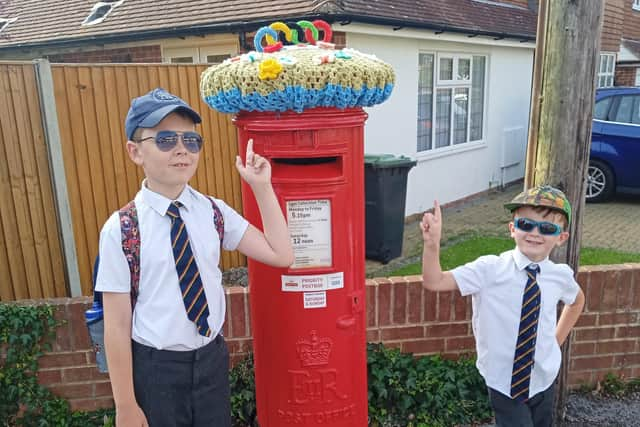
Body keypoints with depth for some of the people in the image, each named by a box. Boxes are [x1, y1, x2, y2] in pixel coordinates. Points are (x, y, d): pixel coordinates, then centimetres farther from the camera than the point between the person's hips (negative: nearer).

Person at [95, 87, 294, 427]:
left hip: (212, 359, 4)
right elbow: (117, 326, -12)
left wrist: (261, 186, -13)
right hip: (155, 368, -3)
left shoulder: (214, 212, -4)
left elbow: (281, 255, -8)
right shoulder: (120, 229, -15)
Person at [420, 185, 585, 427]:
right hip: (504, 382, -4)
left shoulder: (561, 275, -7)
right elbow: (434, 282, -29)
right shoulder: (490, 270, -20)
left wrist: (557, 341, 9)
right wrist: (432, 243, -44)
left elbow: (577, 301, 17)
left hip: (544, 380, 5)